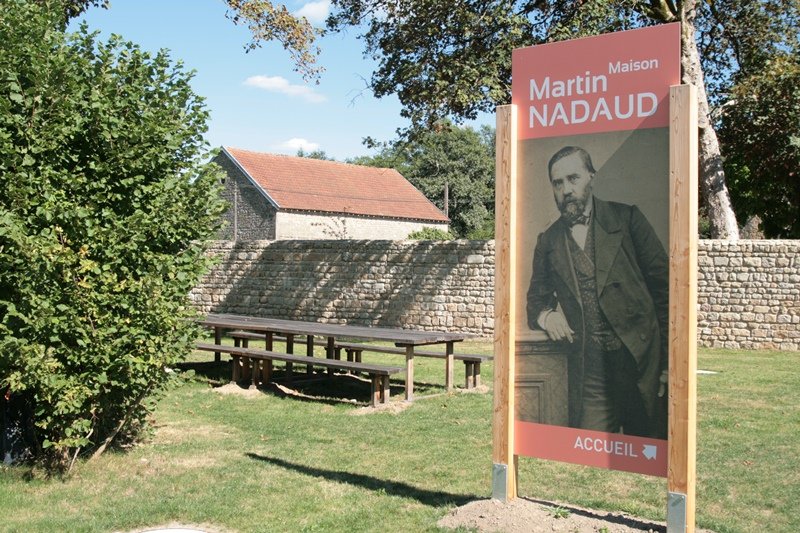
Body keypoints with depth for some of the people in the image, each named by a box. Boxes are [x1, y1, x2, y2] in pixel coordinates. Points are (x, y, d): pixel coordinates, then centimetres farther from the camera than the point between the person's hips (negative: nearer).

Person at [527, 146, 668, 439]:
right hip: (587, 370, 2)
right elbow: (536, 298, 18)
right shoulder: (547, 241, 11)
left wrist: (669, 358, -5)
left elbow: (662, 283, 1)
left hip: (640, 358, -1)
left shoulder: (627, 218, 3)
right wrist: (546, 316, -7)